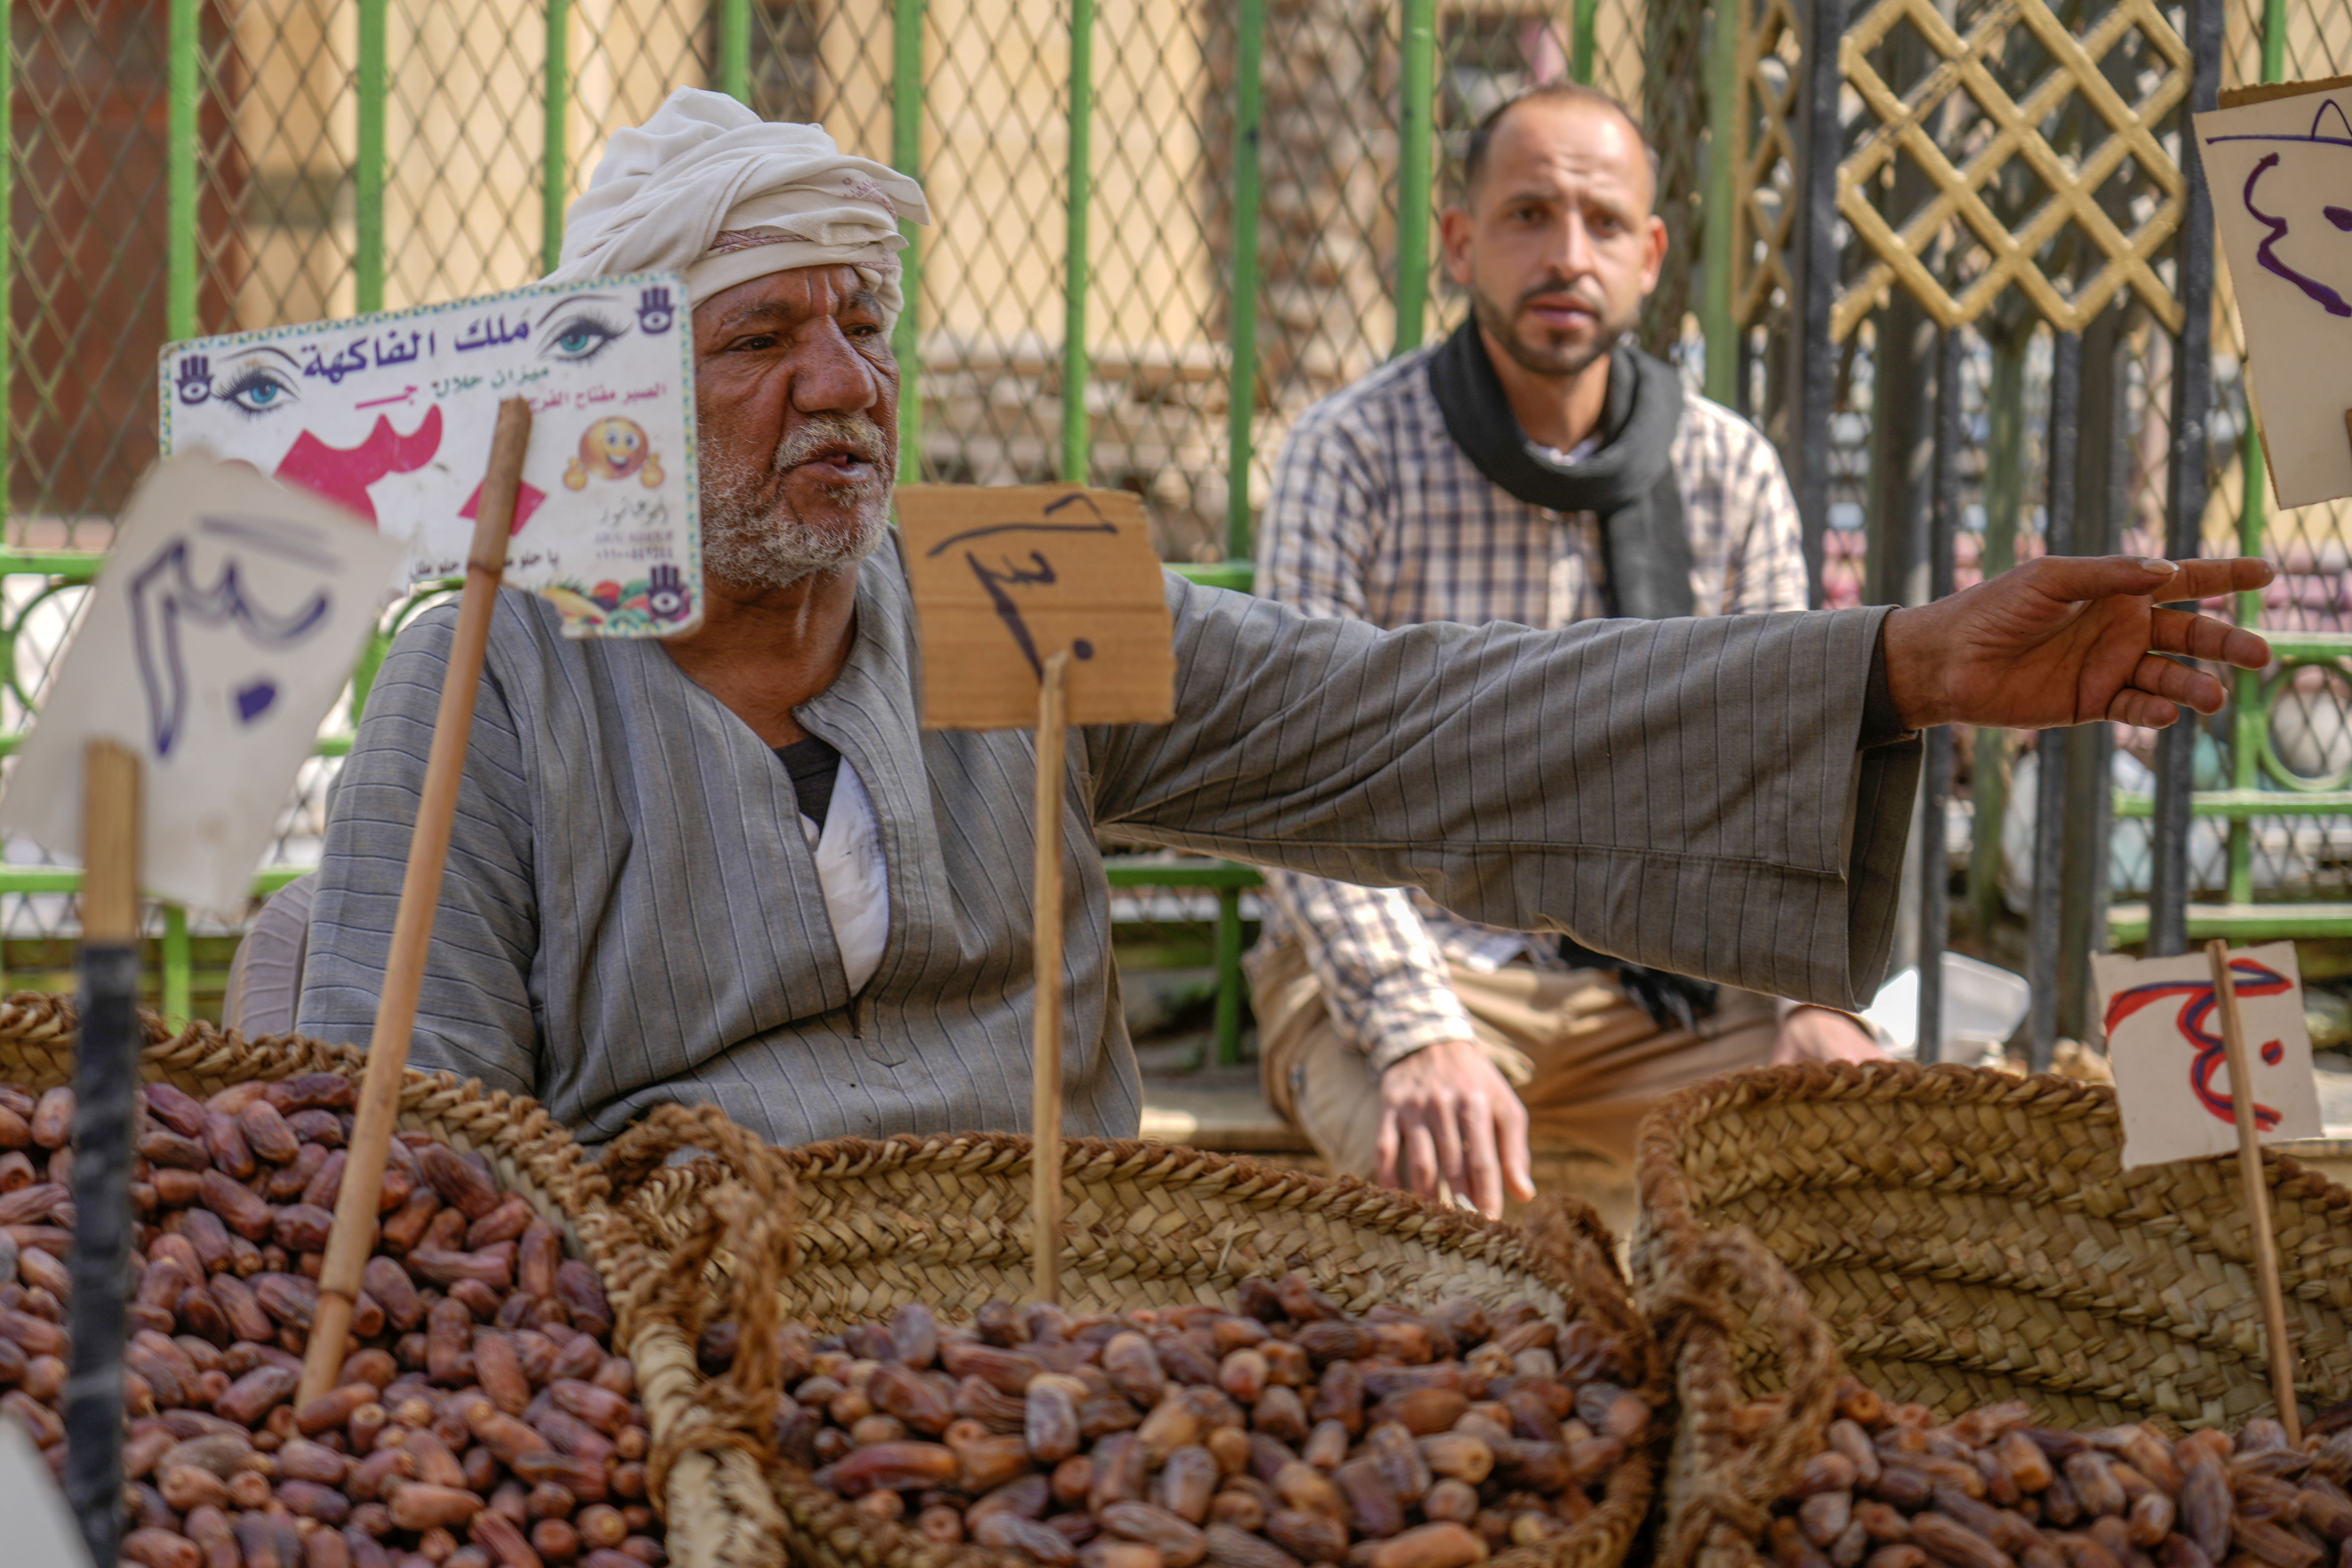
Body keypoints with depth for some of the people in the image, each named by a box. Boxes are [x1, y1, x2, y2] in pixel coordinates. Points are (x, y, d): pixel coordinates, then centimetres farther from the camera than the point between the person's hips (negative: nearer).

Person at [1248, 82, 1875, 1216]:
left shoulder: (1730, 472, 5)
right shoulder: (1350, 454, -7)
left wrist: (1816, 996, -11)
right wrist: (1420, 1036, -28)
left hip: (1651, 982, 4)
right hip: (1395, 963, -4)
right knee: (1440, 1177, -36)